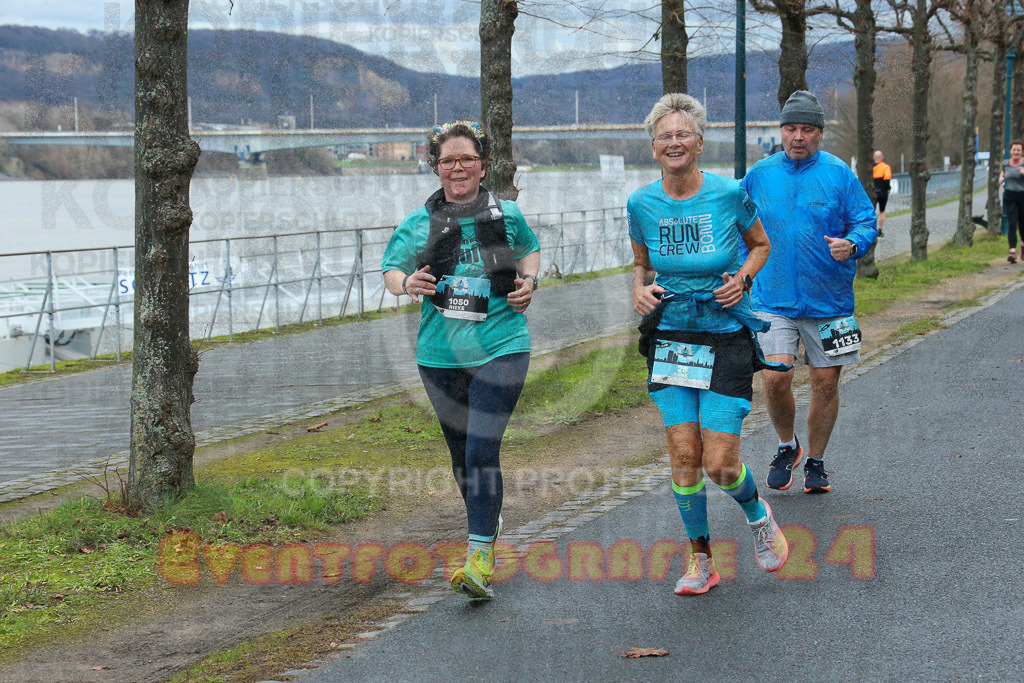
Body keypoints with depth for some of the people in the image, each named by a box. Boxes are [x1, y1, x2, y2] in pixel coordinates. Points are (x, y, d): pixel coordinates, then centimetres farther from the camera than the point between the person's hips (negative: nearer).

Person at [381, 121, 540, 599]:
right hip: (441, 356, 3)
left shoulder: (507, 215, 4)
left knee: (482, 451, -15)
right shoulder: (420, 223, 3)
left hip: (500, 349, -2)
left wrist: (529, 281, 2)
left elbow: (530, 249, 22)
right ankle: (488, 519, 41)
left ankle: (480, 557, -14)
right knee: (461, 453, 14)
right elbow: (390, 269, 5)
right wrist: (406, 282, -18)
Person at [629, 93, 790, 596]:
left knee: (719, 463, -7)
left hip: (726, 339, -3)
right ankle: (700, 559, 15)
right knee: (683, 455, -2)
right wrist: (639, 289, -5)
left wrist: (743, 278, -10)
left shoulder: (729, 194, -9)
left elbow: (761, 245, 8)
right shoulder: (641, 204, -1)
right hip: (669, 339, 3)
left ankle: (757, 513, 26)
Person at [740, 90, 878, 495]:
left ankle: (815, 462, 25)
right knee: (775, 378, -14)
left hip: (829, 299, 0)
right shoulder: (759, 176, 5)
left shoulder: (839, 174, 0)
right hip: (773, 298, 0)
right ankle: (787, 446, 14)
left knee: (825, 382, 5)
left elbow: (866, 222, 1)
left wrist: (852, 244, -20)